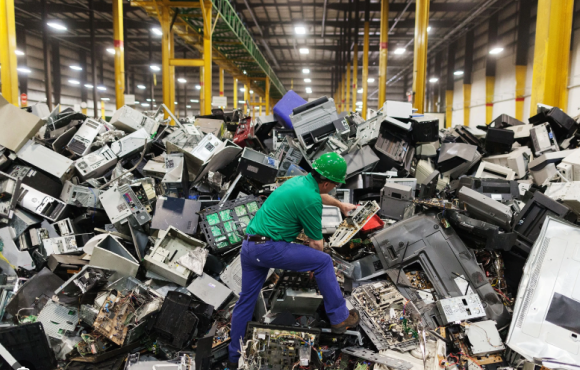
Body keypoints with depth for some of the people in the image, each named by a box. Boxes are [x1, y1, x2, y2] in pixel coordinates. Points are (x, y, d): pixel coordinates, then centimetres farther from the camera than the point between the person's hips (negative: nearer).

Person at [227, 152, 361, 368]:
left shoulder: (300, 181, 12)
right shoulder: (310, 201, -15)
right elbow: (317, 243, -4)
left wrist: (340, 204, 54)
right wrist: (312, 264, 16)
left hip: (249, 246, 9)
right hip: (269, 248, -9)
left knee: (246, 300, 18)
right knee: (323, 262, 2)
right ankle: (339, 318, 15)